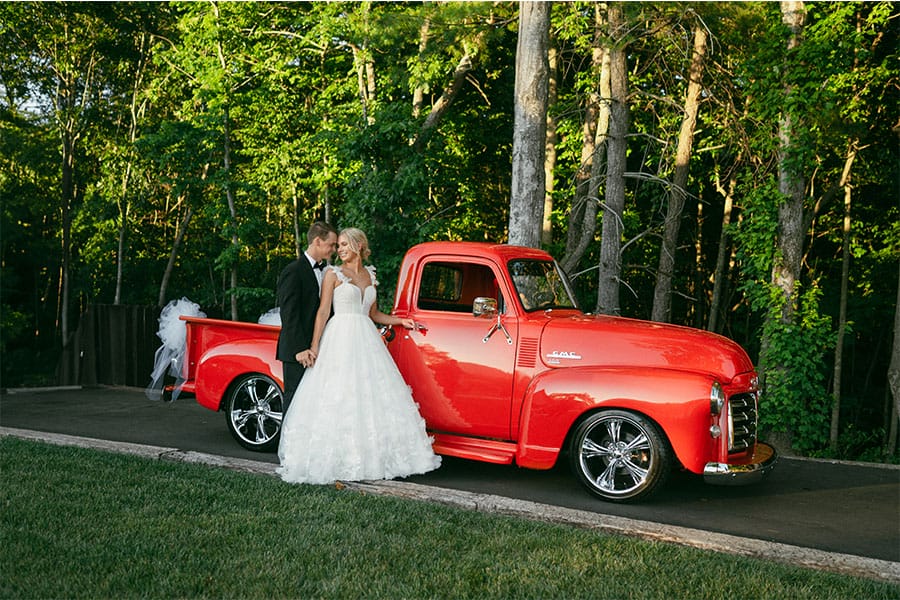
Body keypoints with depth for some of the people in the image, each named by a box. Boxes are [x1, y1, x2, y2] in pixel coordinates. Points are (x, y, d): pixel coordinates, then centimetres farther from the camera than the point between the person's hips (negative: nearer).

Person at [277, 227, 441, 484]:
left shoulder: (370, 275, 15)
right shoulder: (333, 274, 1)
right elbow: (323, 311, -5)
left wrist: (400, 321, 10)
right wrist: (314, 347, -13)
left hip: (367, 339, 5)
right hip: (341, 338, -5)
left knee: (371, 396, 3)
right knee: (338, 398, -9)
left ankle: (371, 457, 9)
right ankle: (337, 461, -6)